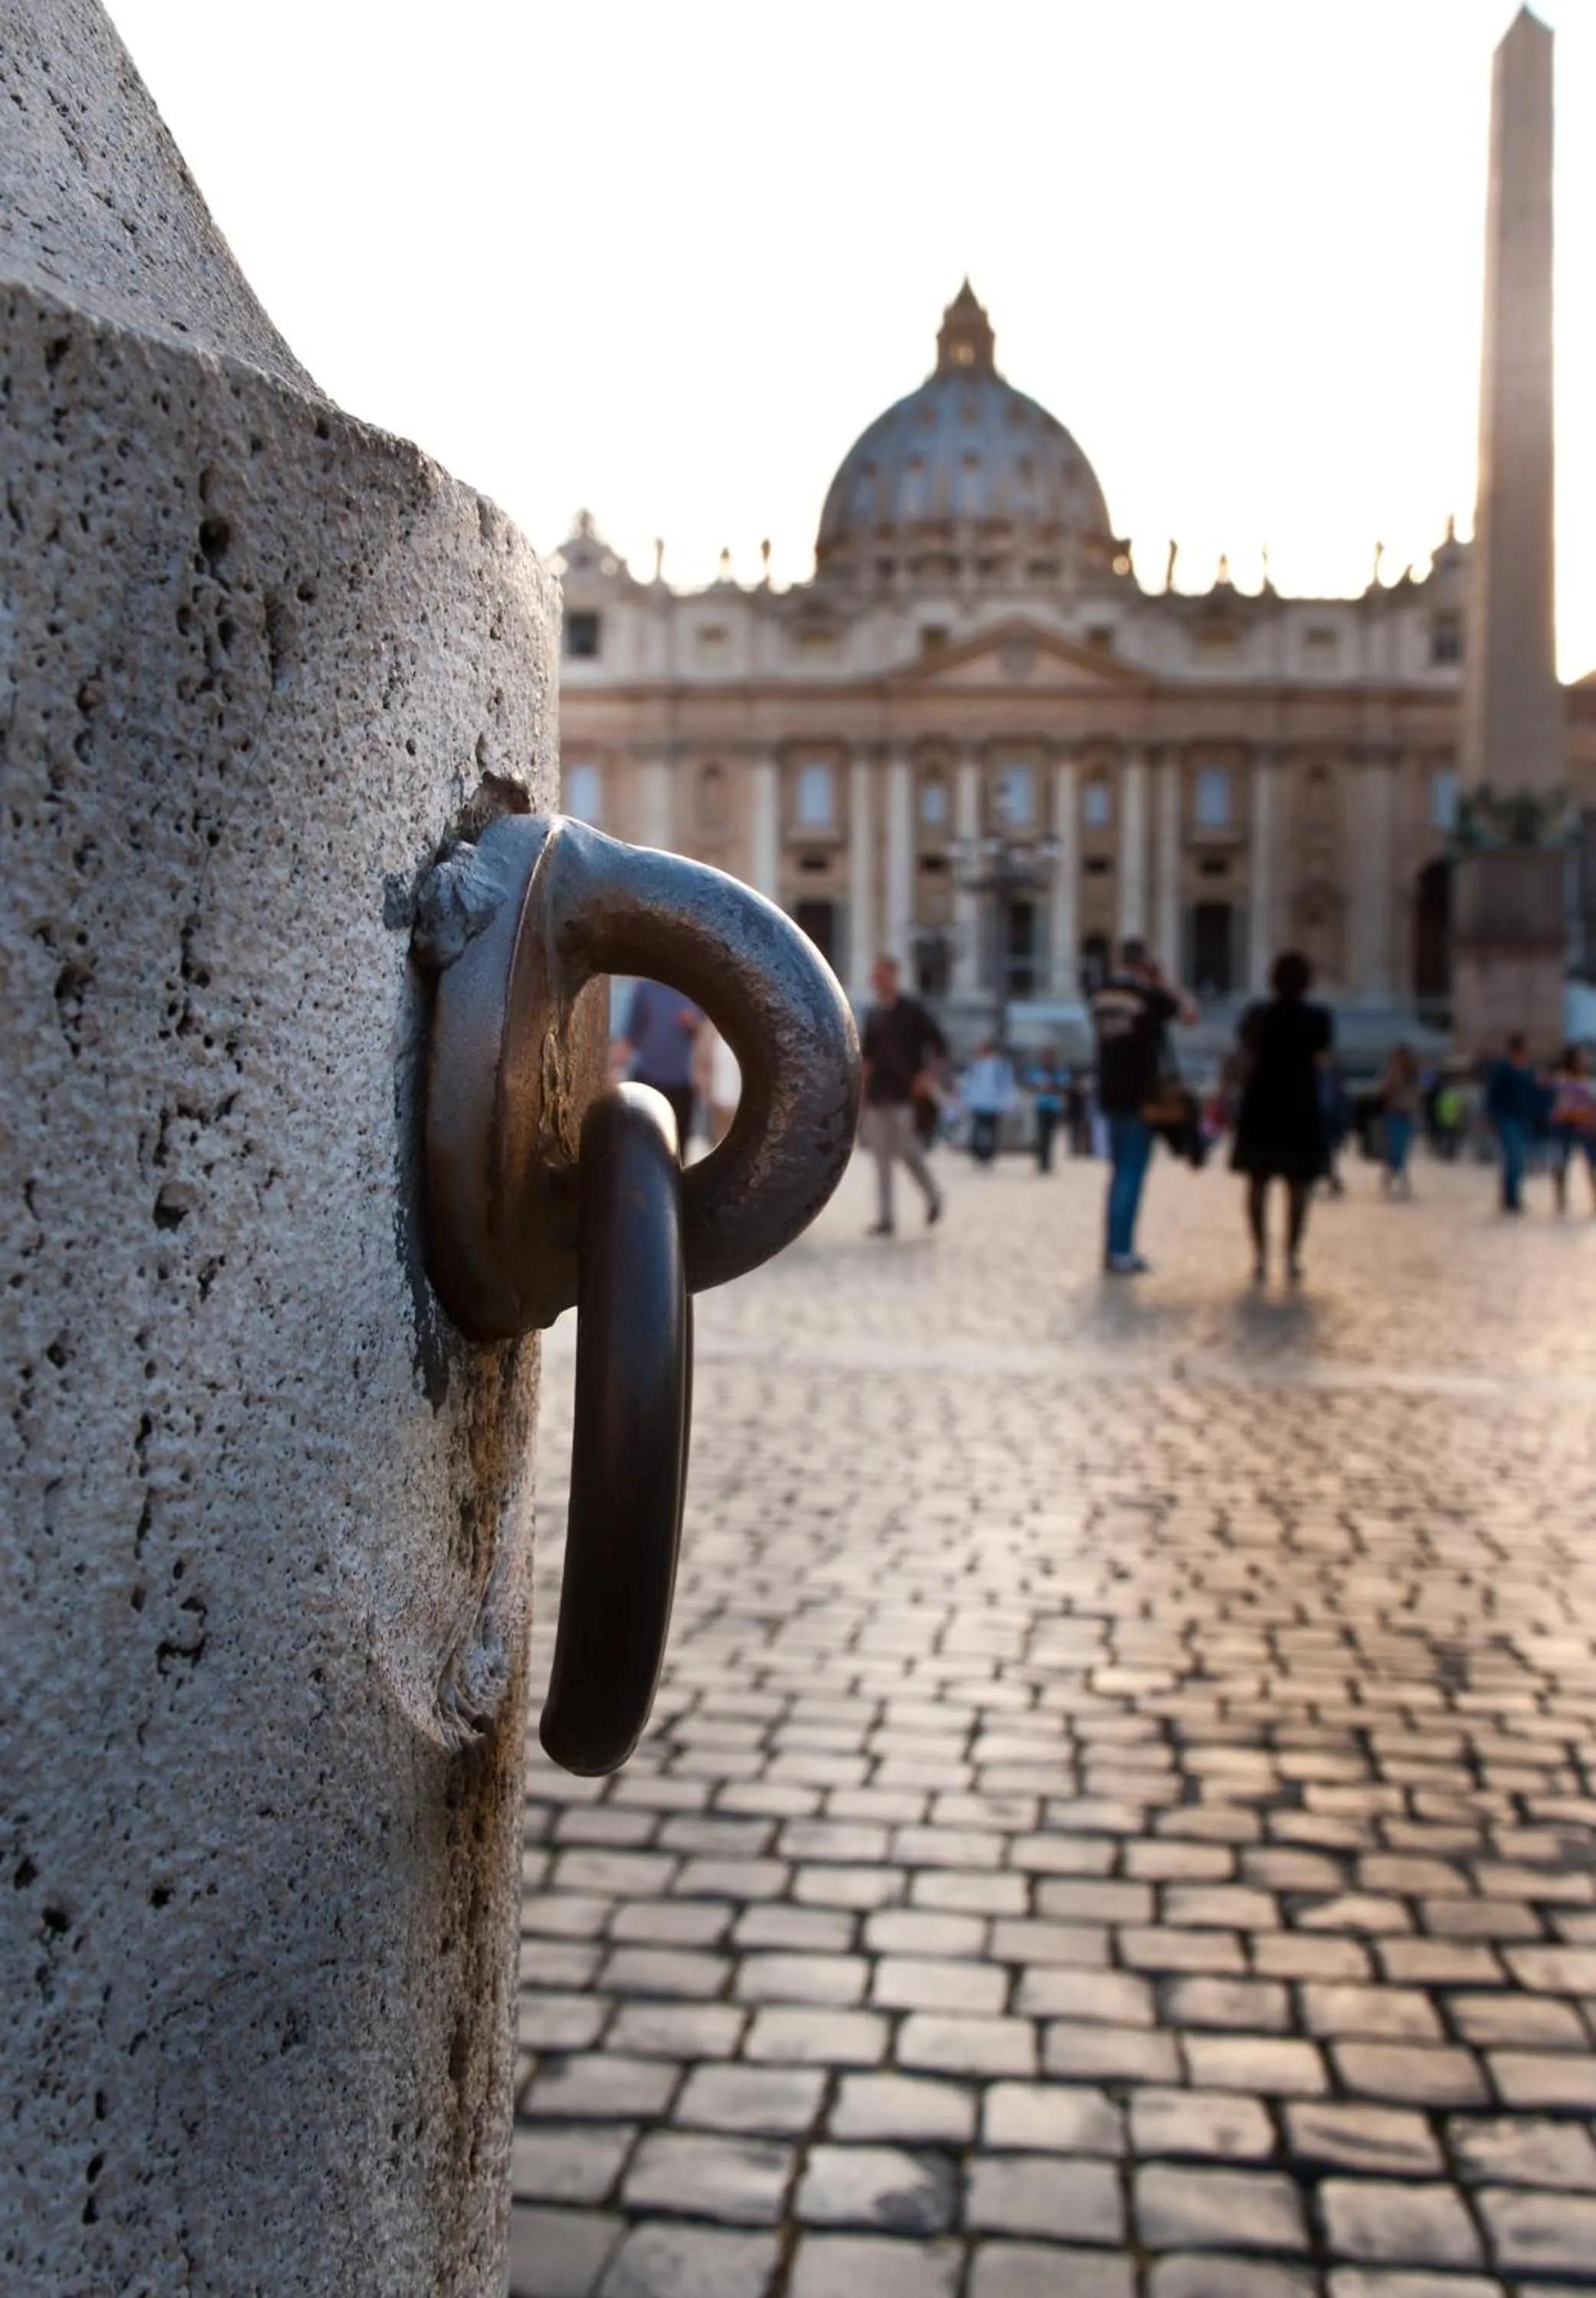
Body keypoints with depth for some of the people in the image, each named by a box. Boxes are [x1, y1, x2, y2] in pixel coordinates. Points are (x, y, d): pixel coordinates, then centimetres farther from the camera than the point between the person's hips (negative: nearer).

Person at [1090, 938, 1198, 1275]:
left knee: (1120, 1172, 16)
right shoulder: (1147, 996, -13)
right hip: (1139, 1096, -7)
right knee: (1132, 1175, -3)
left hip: (1110, 1095, 7)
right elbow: (1190, 1013, -7)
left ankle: (1115, 1248, 19)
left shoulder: (1101, 995, 6)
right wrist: (1164, 980, 1)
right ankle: (1120, 1252, -4)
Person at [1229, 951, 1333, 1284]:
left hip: (1260, 1107, 2)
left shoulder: (1256, 1016, -1)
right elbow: (1320, 1065, -6)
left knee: (1258, 1183, 9)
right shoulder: (1318, 1019, -6)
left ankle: (1261, 1256, 5)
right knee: (1298, 1187, 6)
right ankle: (1292, 1256, 4)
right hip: (1301, 1109, -2)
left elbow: (1247, 1059, -1)